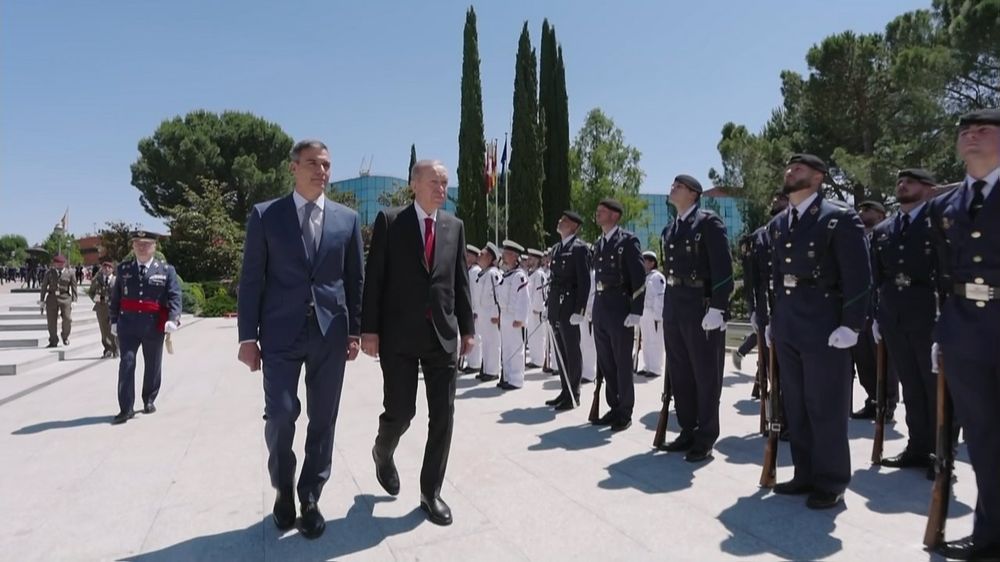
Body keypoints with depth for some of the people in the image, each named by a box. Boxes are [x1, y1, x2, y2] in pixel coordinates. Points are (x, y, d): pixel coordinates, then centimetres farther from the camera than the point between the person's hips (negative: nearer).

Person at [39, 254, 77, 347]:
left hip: (65, 298, -2)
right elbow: (44, 286, 10)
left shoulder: (70, 273, 2)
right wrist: (42, 300, 8)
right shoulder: (49, 272, 7)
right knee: (51, 320, 3)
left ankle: (65, 336, 17)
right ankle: (53, 341, 16)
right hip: (52, 297, 2)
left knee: (67, 319, -10)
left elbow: (74, 287, 3)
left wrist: (74, 300, -3)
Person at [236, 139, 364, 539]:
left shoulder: (347, 219, 8)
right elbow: (251, 279, 1)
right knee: (280, 414, -4)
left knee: (323, 419, 6)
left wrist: (355, 331, 4)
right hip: (281, 331, -2)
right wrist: (248, 336, -4)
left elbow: (355, 279, 10)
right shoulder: (265, 215, 3)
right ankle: (283, 490, 23)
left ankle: (310, 498, 22)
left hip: (331, 332, 2)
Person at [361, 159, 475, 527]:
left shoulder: (455, 226, 10)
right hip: (400, 333, -3)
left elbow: (460, 280, 11)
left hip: (443, 333, 3)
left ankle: (431, 492, 18)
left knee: (443, 415, 3)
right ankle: (383, 453, 37)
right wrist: (369, 329, -9)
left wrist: (467, 327, 8)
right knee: (400, 411, 2)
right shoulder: (389, 221, -1)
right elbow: (374, 277, -4)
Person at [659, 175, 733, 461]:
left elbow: (722, 267, -14)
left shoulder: (709, 222, -7)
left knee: (706, 375, 2)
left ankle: (705, 438, 11)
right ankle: (688, 431, 23)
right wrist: (667, 305, 16)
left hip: (701, 306, -8)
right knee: (679, 374, 12)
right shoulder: (669, 230, 16)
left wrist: (717, 308, -20)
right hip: (673, 307, 8)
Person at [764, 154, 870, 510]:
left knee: (826, 407, 1)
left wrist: (850, 326, -14)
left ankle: (830, 483, 15)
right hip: (787, 328, 7)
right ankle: (806, 474, 25)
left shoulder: (840, 219, -6)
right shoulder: (777, 225, 14)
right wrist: (772, 321, 15)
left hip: (824, 326, -7)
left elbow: (858, 276, -10)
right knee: (795, 406, 12)